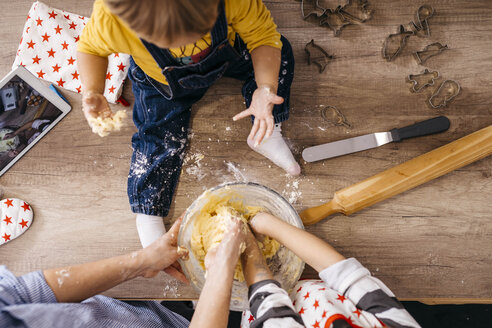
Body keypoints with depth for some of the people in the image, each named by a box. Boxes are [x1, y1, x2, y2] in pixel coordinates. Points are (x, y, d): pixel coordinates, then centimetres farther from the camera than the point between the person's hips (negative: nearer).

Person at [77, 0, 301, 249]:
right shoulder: (109, 20, -42)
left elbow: (264, 36, -26)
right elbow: (90, 48, -18)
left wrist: (266, 88, -44)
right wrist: (92, 92, -37)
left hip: (226, 55, 2)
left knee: (280, 52, -10)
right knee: (159, 138, -7)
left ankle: (267, 134, 1)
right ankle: (147, 213, 13)